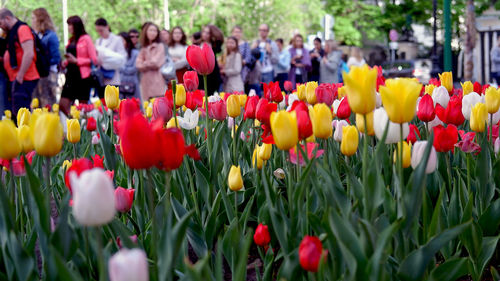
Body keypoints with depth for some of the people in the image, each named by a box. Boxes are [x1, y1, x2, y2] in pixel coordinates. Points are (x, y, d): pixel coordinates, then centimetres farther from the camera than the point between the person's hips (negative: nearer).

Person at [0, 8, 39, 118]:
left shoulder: (22, 29, -11)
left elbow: (29, 54, -21)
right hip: (16, 79, 10)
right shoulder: (11, 32, 19)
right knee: (15, 114, 10)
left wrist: (20, 76, -20)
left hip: (24, 80, -10)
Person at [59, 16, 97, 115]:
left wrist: (76, 60, -13)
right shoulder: (71, 40, 14)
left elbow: (94, 60, -9)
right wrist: (65, 62, 5)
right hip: (71, 75, 7)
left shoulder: (86, 39, -5)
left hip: (83, 76, -7)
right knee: (62, 105, -2)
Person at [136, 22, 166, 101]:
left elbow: (156, 62, -9)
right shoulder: (143, 48, 15)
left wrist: (145, 64, 6)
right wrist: (149, 64, -6)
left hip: (157, 79, -5)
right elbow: (138, 65, 6)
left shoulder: (160, 46, 0)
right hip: (146, 80, 5)